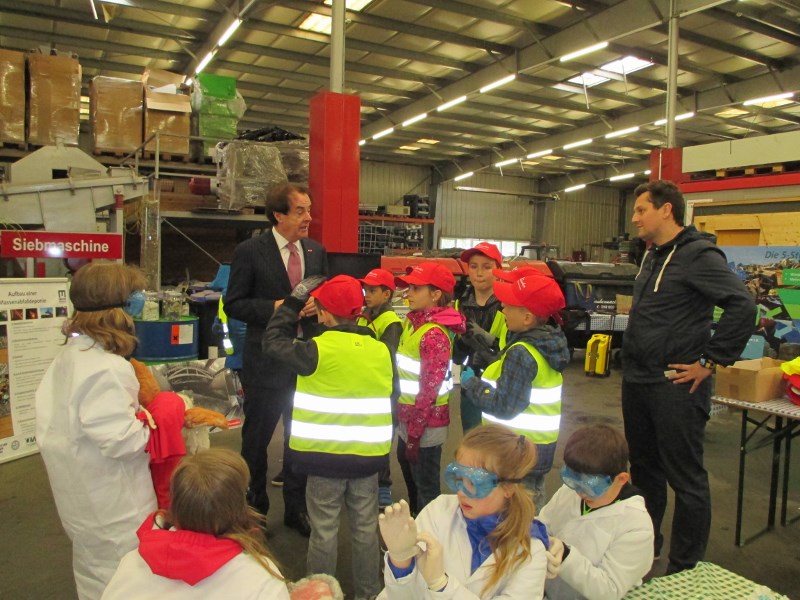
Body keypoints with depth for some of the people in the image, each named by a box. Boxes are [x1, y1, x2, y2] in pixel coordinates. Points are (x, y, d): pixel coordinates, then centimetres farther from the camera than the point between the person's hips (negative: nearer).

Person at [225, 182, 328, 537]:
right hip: (266, 360, -3)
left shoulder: (316, 252, 6)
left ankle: (296, 508, 32)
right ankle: (254, 508, 32)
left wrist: (317, 305, -9)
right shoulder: (250, 251, -8)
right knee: (257, 438, 11)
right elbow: (234, 304, -7)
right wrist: (275, 307, -20)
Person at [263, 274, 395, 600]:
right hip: (369, 454, 4)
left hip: (326, 455, -4)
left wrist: (294, 301, 6)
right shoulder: (382, 351, 0)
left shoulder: (317, 351, -14)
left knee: (324, 529, 10)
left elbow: (272, 341, -1)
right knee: (365, 527, 16)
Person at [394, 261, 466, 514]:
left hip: (426, 421, -10)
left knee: (426, 485, 7)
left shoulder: (434, 334, -23)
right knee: (407, 465, 28)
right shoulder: (413, 322, 5)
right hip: (408, 415, 10)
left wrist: (415, 433, -19)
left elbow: (430, 388, -23)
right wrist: (406, 422, 14)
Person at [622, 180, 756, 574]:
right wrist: (632, 361, 15)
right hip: (637, 382, 9)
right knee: (643, 468, 20)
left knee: (685, 478, 4)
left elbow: (742, 307, -24)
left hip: (676, 387, -9)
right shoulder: (652, 255, 13)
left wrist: (710, 361, -19)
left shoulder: (698, 254, -14)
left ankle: (686, 570, 18)